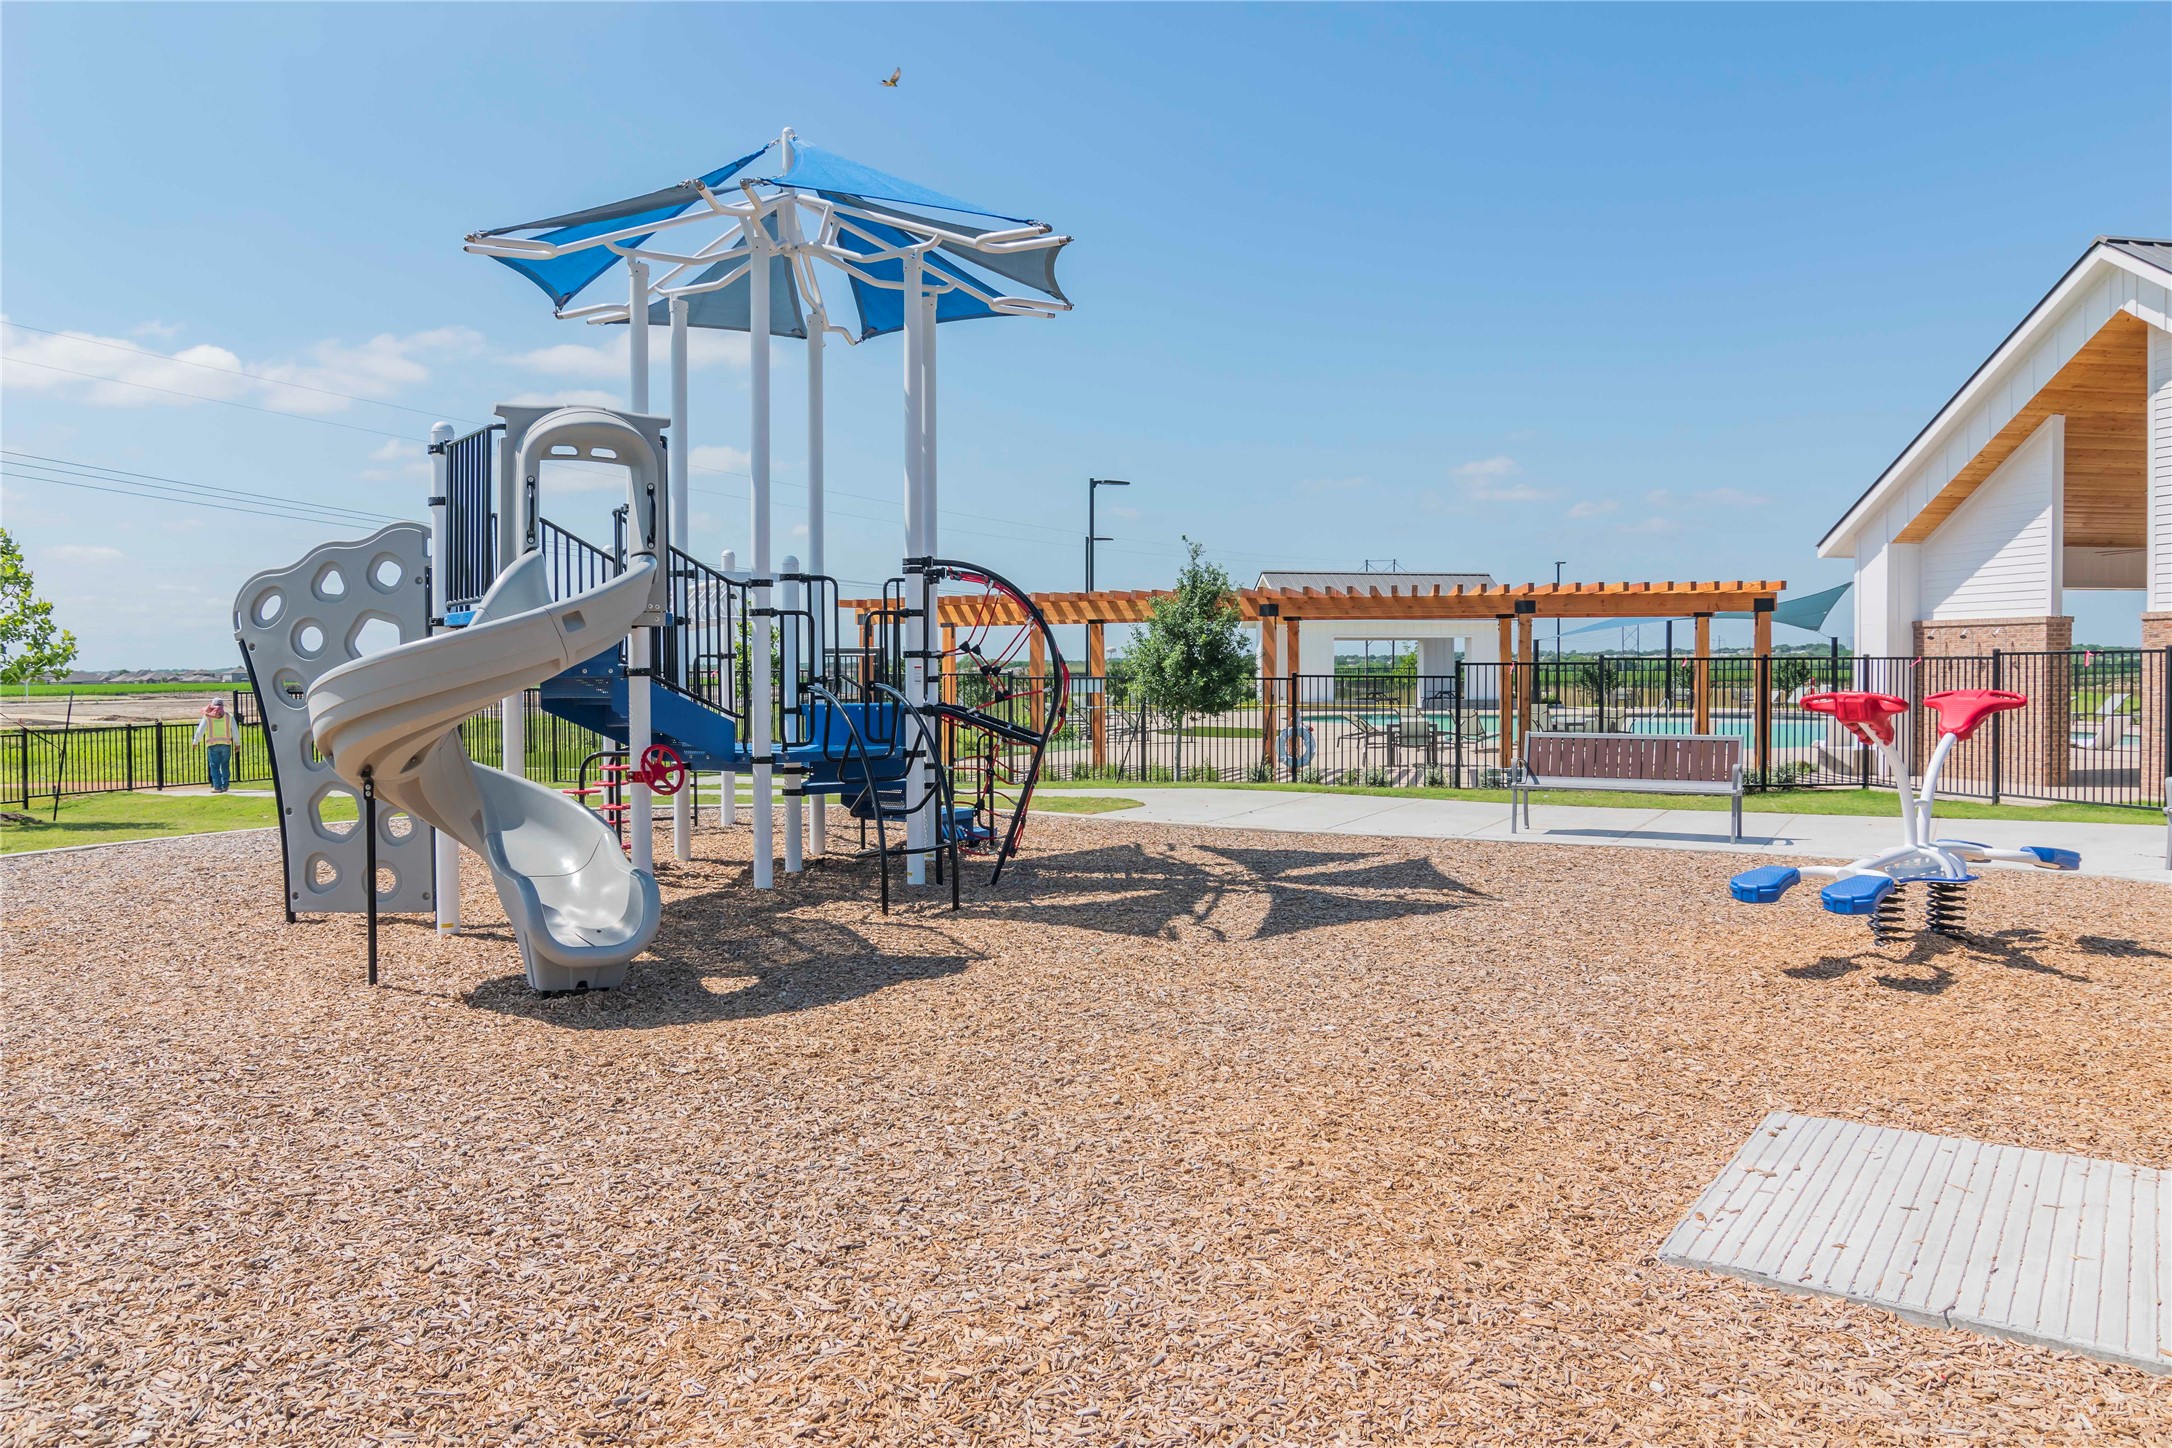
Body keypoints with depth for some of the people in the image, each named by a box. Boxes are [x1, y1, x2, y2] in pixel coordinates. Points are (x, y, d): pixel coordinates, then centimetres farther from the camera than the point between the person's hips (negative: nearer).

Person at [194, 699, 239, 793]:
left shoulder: (207, 717, 1)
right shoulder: (229, 717, 5)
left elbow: (200, 731, -1)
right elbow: (235, 732, 5)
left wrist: (195, 742, 10)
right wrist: (237, 743, 13)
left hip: (212, 745, -2)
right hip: (226, 744, 2)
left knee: (214, 766, 2)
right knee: (225, 766, 12)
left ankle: (217, 787, -3)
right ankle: (225, 786, 14)